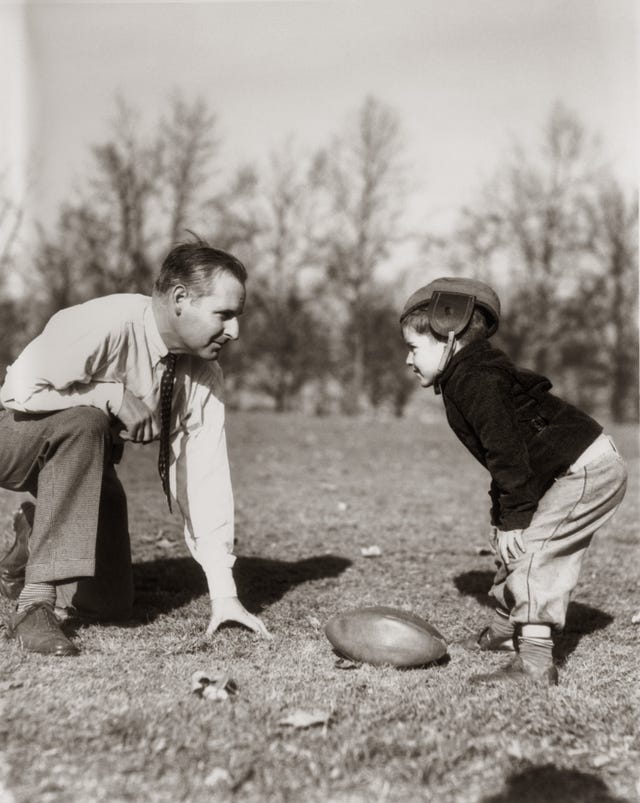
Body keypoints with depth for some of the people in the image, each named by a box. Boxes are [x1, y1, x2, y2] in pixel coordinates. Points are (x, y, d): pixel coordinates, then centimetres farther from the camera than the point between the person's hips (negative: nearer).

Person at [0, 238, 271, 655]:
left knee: (112, 604, -1)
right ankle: (35, 600, -30)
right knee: (84, 421, -39)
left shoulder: (204, 374, -12)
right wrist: (114, 394, -30)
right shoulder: (106, 323, -31)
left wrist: (225, 593, -18)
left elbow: (204, 475, -14)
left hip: (88, 456, 6)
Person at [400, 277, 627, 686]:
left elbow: (508, 455, -24)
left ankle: (534, 662, -12)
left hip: (589, 468, -11)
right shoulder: (471, 375, 13)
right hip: (589, 466, 11)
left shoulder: (474, 381, -19)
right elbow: (503, 455, 16)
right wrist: (501, 520, 14)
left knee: (528, 548, -15)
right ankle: (504, 629, 34)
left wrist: (514, 521, -19)